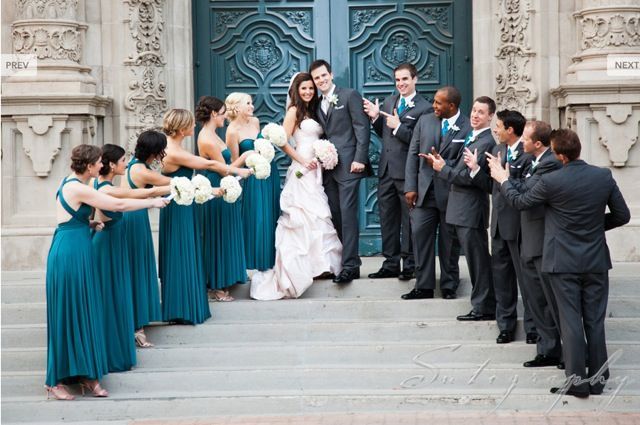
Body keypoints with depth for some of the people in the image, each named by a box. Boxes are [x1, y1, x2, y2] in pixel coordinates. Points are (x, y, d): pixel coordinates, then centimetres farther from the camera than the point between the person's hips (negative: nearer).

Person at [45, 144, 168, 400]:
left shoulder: (70, 184, 13)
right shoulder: (78, 189, -17)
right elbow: (118, 205, -15)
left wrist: (87, 224, 7)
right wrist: (152, 203, -5)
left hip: (76, 253, 9)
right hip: (71, 253, -9)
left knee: (83, 313, 10)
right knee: (68, 315, -3)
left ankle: (86, 374, 15)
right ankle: (56, 380, 4)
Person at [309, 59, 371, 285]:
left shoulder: (350, 96, -1)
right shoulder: (317, 105, 18)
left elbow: (362, 128, -7)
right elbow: (321, 135, 17)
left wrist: (360, 159, -15)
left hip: (348, 165, -7)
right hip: (328, 168, 7)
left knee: (347, 214, -11)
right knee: (335, 216, 6)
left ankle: (350, 266, -11)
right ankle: (349, 259, 14)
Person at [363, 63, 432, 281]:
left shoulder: (424, 108, -9)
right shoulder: (388, 102, 12)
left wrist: (398, 126, -18)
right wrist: (375, 118, 0)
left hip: (407, 172, -6)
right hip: (386, 170, 6)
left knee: (409, 220, 3)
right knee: (387, 219, 11)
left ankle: (410, 265, 11)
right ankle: (391, 264, 18)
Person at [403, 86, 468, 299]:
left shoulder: (468, 128, -8)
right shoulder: (425, 121, 7)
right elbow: (413, 154, 6)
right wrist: (410, 187, 0)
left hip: (451, 193, -4)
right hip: (424, 191, 4)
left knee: (449, 241, 7)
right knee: (420, 235, 1)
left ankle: (449, 287, 18)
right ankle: (424, 286, 8)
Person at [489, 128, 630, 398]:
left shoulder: (550, 182, -16)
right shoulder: (604, 176, -6)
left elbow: (519, 202, 1)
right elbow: (622, 215, 2)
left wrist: (502, 180, 18)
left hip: (564, 264, -3)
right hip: (596, 261, 3)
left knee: (571, 322, 3)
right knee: (595, 322, 11)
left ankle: (577, 381, 4)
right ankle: (597, 379, 17)